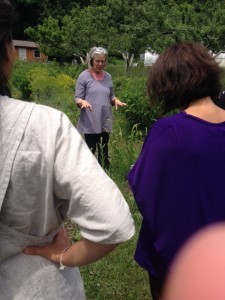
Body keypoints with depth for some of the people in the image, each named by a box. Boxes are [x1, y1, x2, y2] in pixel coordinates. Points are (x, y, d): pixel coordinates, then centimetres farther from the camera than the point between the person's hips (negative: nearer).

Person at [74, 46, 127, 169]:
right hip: (90, 122, -4)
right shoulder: (84, 76, -4)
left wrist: (116, 100, -6)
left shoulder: (108, 76, 9)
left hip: (105, 121, 5)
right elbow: (77, 98, -6)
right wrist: (83, 102, -28)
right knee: (90, 150, 0)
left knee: (104, 150, 12)